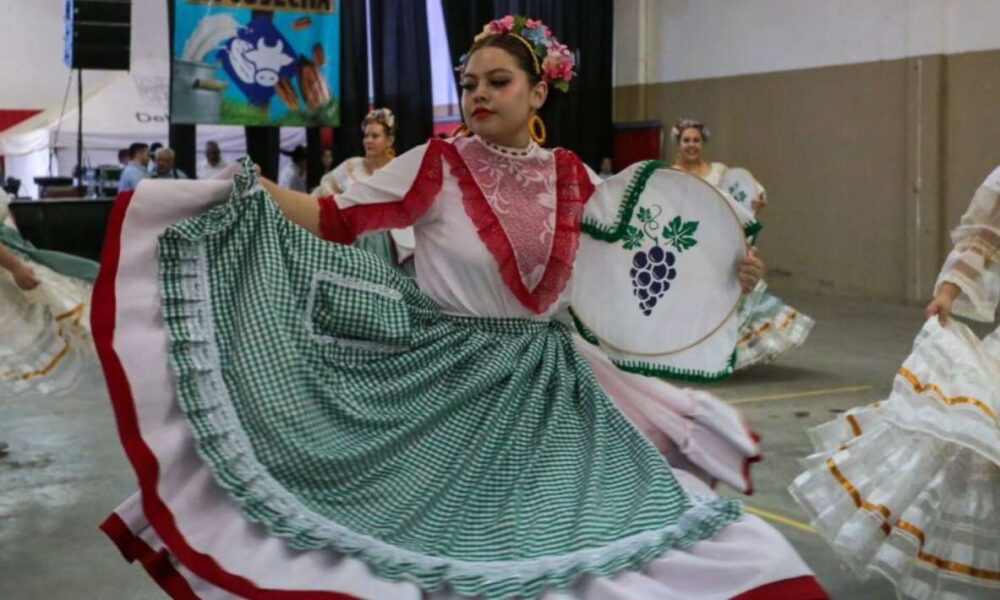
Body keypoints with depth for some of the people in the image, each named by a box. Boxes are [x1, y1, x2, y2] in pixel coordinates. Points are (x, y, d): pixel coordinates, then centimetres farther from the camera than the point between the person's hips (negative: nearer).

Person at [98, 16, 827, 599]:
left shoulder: (571, 175, 3)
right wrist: (256, 189, -22)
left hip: (545, 386, 3)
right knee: (438, 526, 4)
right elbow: (338, 221, -11)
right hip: (447, 383, -3)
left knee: (553, 528, 9)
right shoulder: (438, 164, -8)